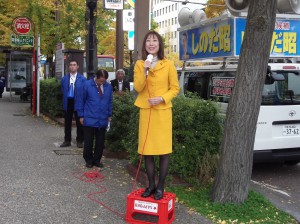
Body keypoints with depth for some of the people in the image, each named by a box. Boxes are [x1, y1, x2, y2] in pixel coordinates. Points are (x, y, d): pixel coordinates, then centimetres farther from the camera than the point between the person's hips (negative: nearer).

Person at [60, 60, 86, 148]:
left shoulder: (82, 79, -2)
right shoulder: (64, 79, 7)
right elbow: (63, 91, 16)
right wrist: (65, 100, 7)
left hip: (78, 103, -3)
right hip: (67, 103, 3)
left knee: (79, 123, 4)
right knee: (67, 123, 10)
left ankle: (80, 141, 14)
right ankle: (67, 141, 19)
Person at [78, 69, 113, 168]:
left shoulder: (108, 87, 2)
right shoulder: (87, 85, -7)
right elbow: (82, 100, -1)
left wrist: (109, 115, 11)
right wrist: (81, 116, -1)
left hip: (103, 120, 3)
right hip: (89, 119, -3)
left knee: (100, 142, 9)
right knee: (88, 142, 5)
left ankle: (97, 160, 22)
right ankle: (88, 160, 20)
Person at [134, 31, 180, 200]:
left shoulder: (168, 64, -1)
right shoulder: (139, 64, 5)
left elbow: (175, 88, 0)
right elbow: (137, 88, -5)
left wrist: (162, 98, -15)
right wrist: (145, 71, -17)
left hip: (163, 111, -2)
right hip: (146, 111, 2)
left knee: (164, 150, 0)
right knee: (147, 150, 7)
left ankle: (160, 186, 13)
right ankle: (151, 185, 20)